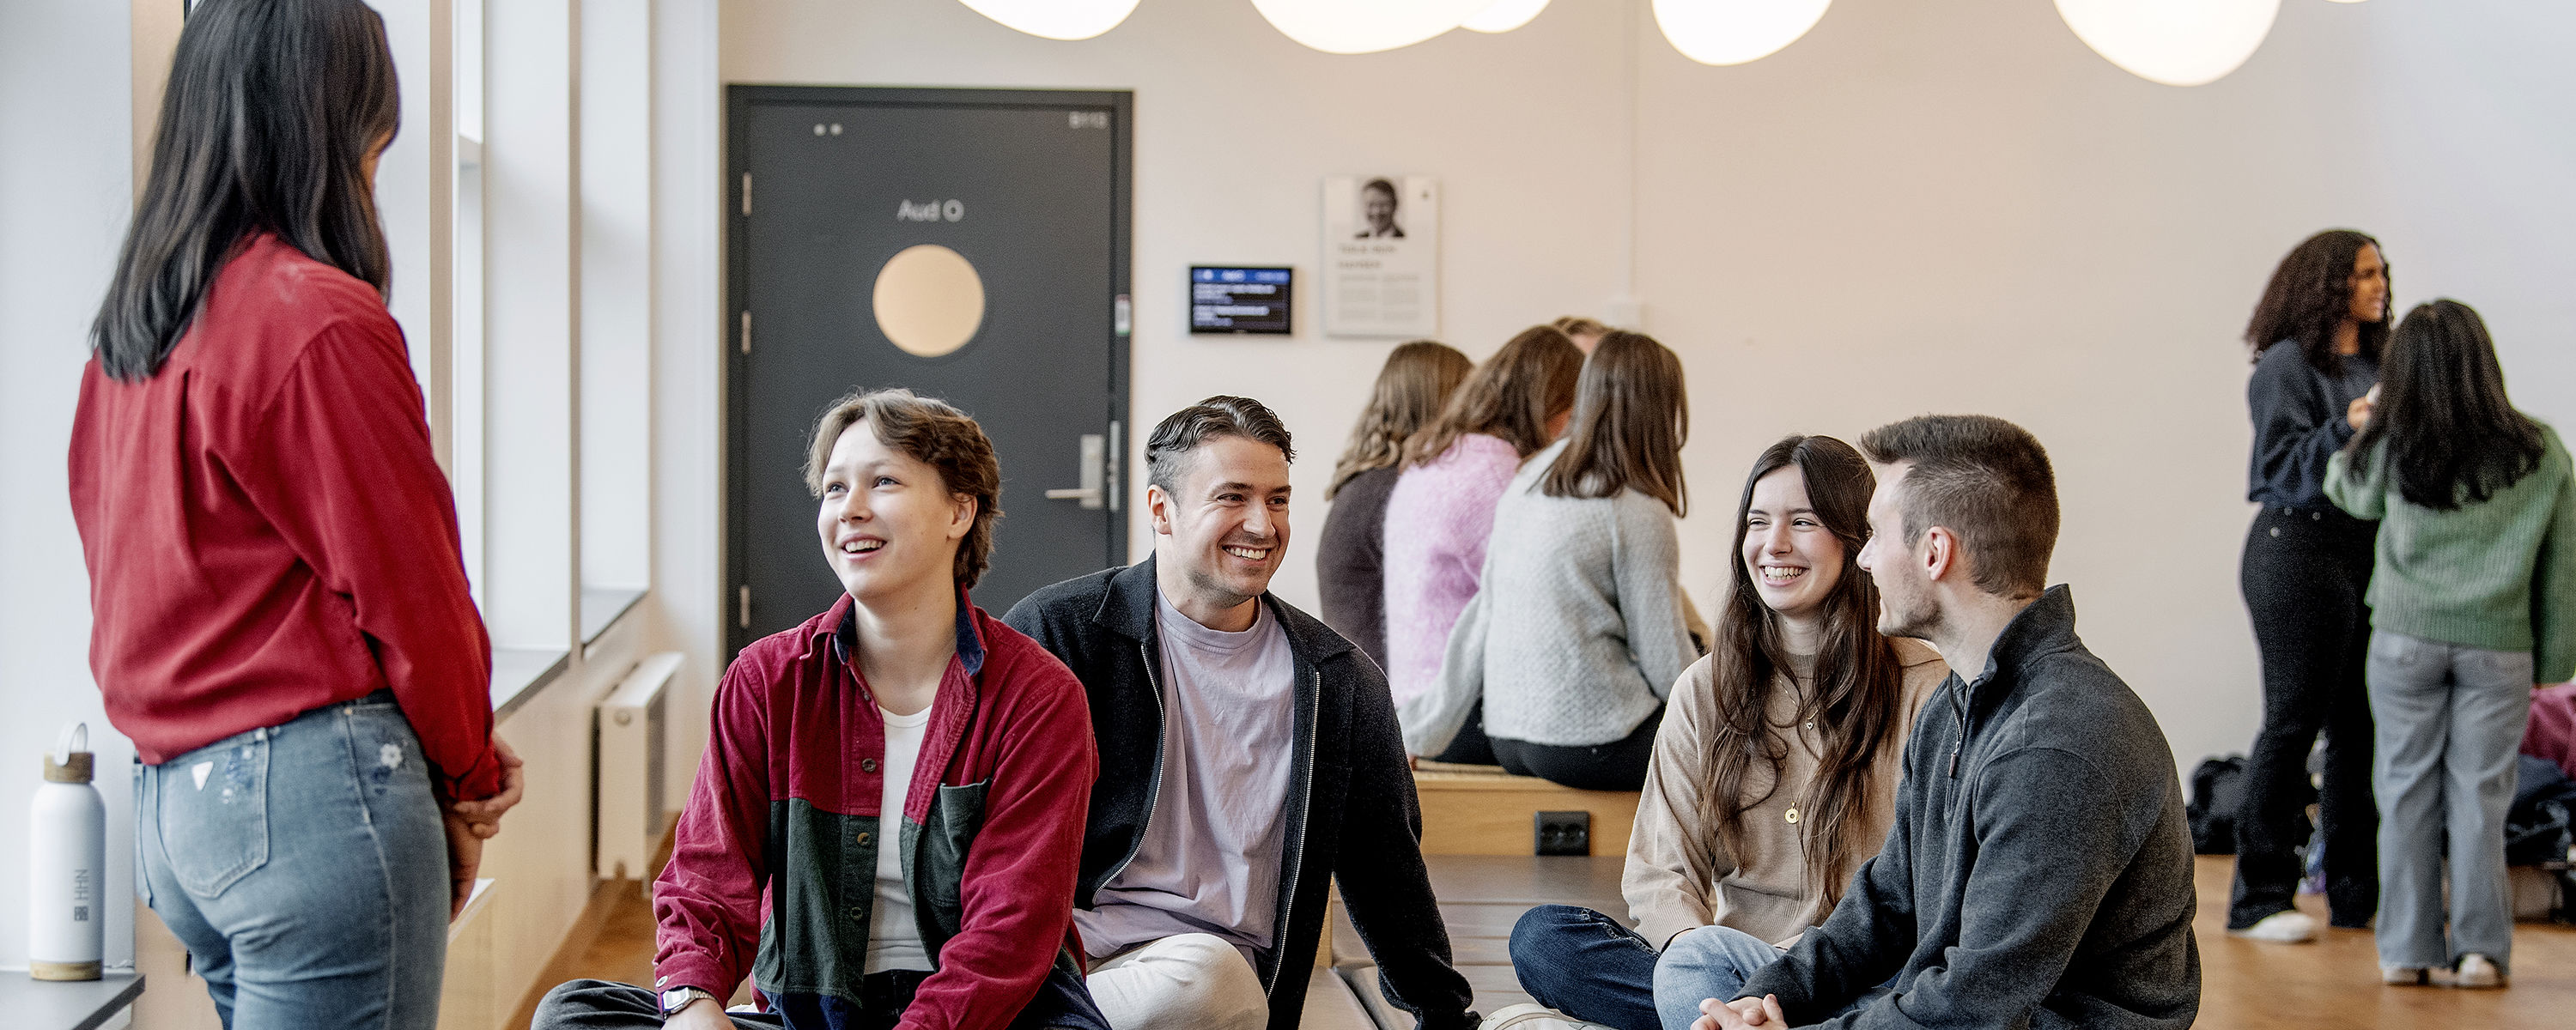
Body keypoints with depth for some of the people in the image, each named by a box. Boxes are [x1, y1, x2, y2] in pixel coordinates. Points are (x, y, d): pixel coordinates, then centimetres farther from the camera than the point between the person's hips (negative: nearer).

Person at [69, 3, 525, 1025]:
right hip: (311, 788, -9)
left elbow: (130, 572, 14)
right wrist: (470, 778, 6)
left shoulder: (128, 327, 12)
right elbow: (407, 585, -11)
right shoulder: (319, 317, -13)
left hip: (170, 794, 9)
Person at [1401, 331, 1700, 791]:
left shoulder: (1530, 478, 9)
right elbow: (1667, 666, -8)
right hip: (1592, 745, -8)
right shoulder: (1639, 515, -13)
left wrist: (1420, 734, 12)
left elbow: (1483, 615, 10)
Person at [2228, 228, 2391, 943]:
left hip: (2368, 551, 6)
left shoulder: (2377, 365, 14)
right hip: (2299, 549, -6)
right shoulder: (2286, 364, -5)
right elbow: (2283, 467, -12)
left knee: (2363, 724, 6)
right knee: (2293, 722, -4)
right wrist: (2345, 430, -24)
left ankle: (2356, 891, 14)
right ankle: (2259, 897, 3)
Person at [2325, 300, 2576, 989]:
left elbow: (2349, 491, 16)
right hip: (2498, 645, 0)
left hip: (2406, 637, 0)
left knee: (2407, 790, 7)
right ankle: (2480, 949, 7)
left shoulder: (2391, 447, -6)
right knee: (2480, 793, 6)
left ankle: (2406, 950, 10)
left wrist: (2359, 433, 32)